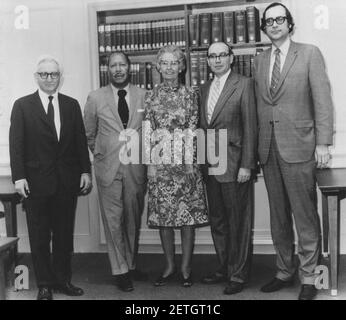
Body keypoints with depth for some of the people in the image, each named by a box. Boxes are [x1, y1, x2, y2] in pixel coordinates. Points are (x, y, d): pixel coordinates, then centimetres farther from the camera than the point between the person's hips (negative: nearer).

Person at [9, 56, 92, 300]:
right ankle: (45, 285, 19)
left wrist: (85, 171, 2)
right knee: (39, 237, 6)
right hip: (36, 181, -2)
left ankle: (63, 280, 23)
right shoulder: (22, 105, 2)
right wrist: (19, 176, -11)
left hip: (67, 181, 2)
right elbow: (16, 144, -3)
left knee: (65, 234, 10)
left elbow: (81, 140, 9)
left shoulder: (72, 105, 9)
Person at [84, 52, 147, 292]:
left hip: (136, 168, 1)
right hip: (108, 168, -1)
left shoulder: (144, 96, 3)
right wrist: (100, 155, 10)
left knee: (134, 220, 11)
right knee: (114, 221, 2)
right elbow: (89, 134, 12)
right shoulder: (96, 98, 2)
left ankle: (131, 265, 26)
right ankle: (120, 271, 12)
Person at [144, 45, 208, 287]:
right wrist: (151, 162, -3)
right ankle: (170, 266, 20)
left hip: (185, 160, -1)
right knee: (163, 215, 5)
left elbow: (192, 131, 1)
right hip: (159, 162, 1)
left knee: (188, 215, 1)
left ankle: (186, 268, 14)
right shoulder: (151, 96, 7)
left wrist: (190, 161, -7)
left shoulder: (190, 95, 4)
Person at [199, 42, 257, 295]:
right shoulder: (204, 89, 14)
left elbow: (250, 127, -9)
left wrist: (246, 165, -14)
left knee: (238, 222, 3)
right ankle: (224, 268, 27)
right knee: (217, 221, 13)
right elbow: (203, 127, 15)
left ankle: (238, 274, 14)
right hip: (210, 166, 7)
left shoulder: (244, 85, -5)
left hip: (234, 165, -6)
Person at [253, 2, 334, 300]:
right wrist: (258, 146, 6)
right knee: (278, 217, 11)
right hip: (269, 149, 4)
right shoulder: (260, 61, 14)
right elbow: (260, 105, 12)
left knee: (305, 216, 1)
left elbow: (322, 99, -4)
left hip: (299, 147, -4)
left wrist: (323, 143, -10)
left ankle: (309, 277, 14)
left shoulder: (309, 53, 2)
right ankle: (285, 272, 23)